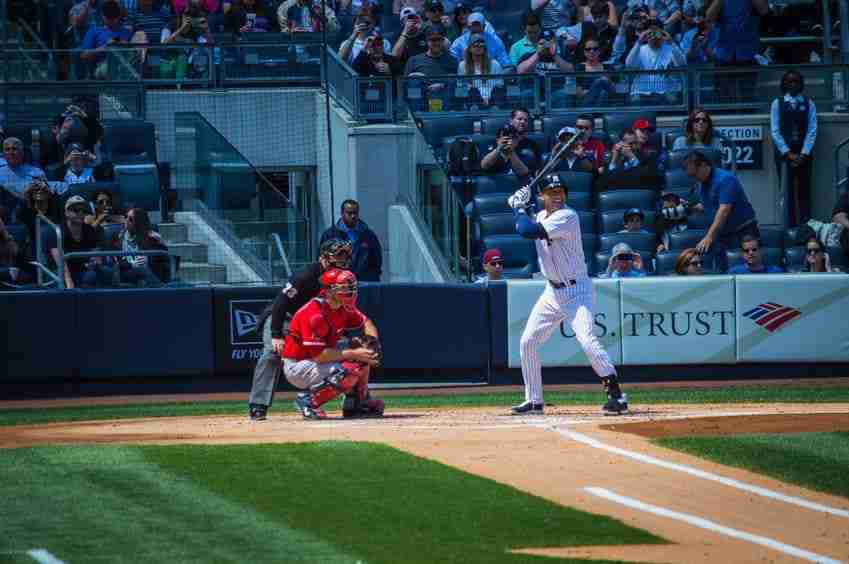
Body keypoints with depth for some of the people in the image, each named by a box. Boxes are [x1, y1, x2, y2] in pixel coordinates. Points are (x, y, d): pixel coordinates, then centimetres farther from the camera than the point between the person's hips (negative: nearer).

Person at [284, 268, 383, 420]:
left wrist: (372, 339, -8)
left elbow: (365, 323, 15)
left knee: (363, 353, 3)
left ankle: (361, 401, 12)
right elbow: (318, 355, -29)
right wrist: (352, 354, -26)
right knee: (348, 373, -29)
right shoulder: (315, 314, -27)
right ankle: (308, 400, -13)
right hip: (296, 368, -9)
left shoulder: (344, 307, -1)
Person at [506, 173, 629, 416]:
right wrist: (521, 207, 11)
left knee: (587, 339, -24)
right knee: (527, 342, 9)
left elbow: (528, 231, -27)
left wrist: (519, 207, -10)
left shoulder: (567, 216, -20)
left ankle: (616, 395, -20)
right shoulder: (541, 216, 6)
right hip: (552, 291, 9)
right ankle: (534, 400, 21)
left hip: (576, 290, -8)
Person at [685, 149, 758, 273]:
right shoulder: (702, 183, 8)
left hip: (743, 232, -8)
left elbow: (723, 211, -27)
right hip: (722, 234, 8)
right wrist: (691, 208, 0)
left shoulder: (725, 180, -19)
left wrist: (709, 237, -33)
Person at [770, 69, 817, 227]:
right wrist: (788, 154, -8)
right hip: (784, 154, 0)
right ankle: (790, 227, -3)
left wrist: (803, 154, -9)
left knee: (804, 193, -2)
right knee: (788, 192, -3)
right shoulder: (777, 104, 5)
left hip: (803, 155, 0)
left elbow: (812, 131, 1)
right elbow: (775, 132, 0)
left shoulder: (808, 104, 6)